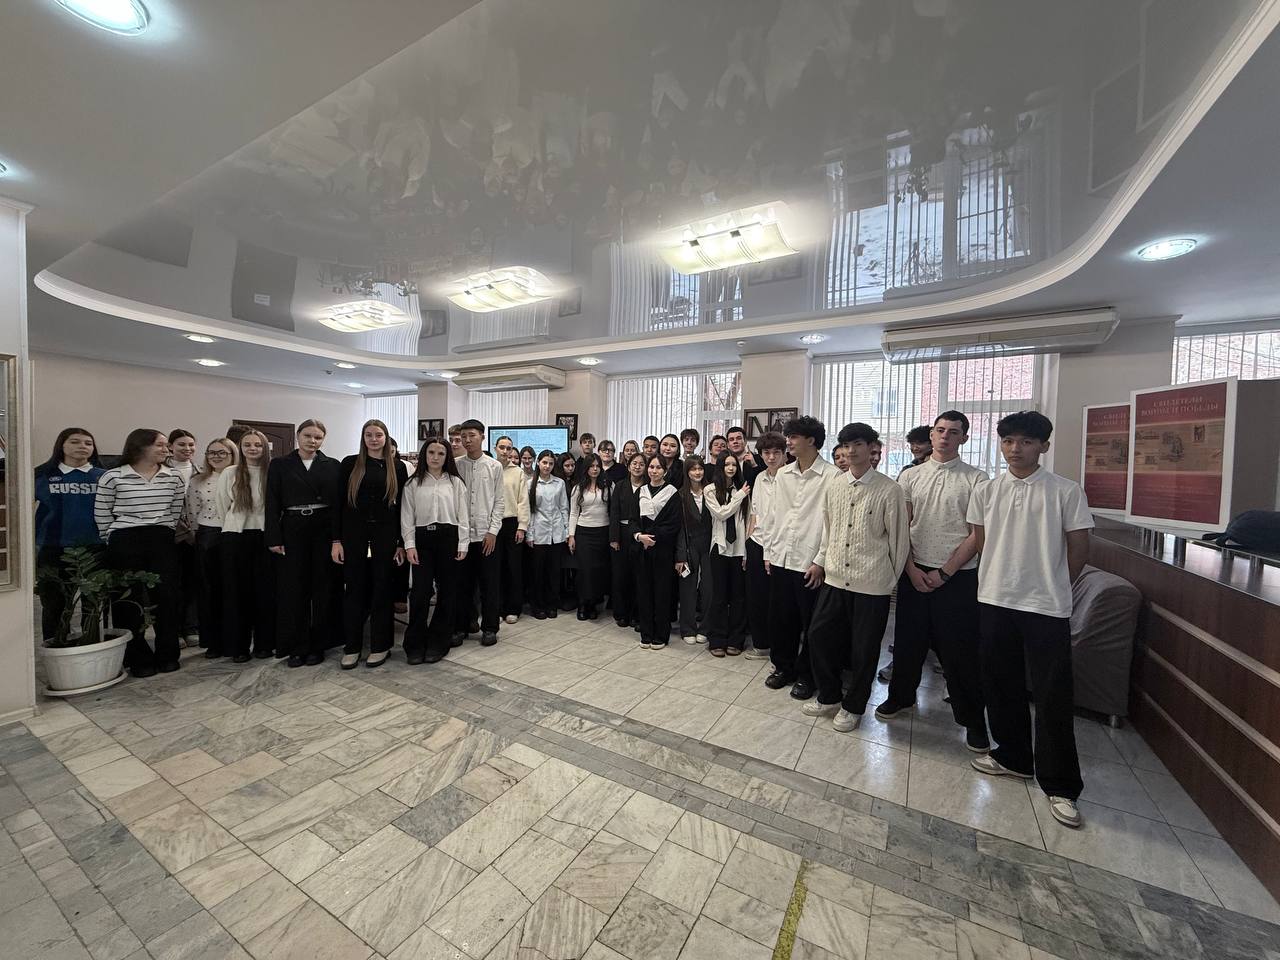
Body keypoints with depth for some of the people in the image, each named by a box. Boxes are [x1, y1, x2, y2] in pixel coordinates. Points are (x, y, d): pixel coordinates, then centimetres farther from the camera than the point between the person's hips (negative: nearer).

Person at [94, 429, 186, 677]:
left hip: (162, 542, 2)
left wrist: (164, 534, 8)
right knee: (128, 602, 3)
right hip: (125, 544, -2)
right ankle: (139, 658, 15)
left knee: (166, 598, 2)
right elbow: (101, 515, 3)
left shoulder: (173, 478, 6)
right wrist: (114, 542, 5)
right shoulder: (113, 477, -2)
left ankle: (167, 655, 15)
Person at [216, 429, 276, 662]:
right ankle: (238, 645, 17)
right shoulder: (229, 474, 4)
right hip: (235, 538, 1)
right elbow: (223, 508, 9)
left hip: (265, 537, -1)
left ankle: (264, 643, 15)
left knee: (265, 590, 4)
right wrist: (233, 529, 9)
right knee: (237, 590, 6)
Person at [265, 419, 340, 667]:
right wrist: (274, 538, -5)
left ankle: (318, 645, 18)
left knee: (323, 587, 5)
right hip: (293, 530, 0)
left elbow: (339, 503, 1)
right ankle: (297, 646, 18)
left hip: (324, 530, 0)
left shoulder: (333, 466, 4)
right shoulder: (280, 465, 5)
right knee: (294, 588, 5)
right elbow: (272, 504, 2)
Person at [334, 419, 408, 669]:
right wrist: (336, 540, -5)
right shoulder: (350, 464, 2)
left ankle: (380, 646, 20)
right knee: (354, 588, 7)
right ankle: (351, 646, 22)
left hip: (385, 533, 0)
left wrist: (401, 543, 0)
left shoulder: (398, 467, 3)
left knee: (382, 588, 7)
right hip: (354, 532, 0)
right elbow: (339, 502, 0)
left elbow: (401, 506, 3)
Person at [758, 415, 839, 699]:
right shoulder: (783, 474, 9)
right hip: (780, 559, 5)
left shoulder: (832, 476, -10)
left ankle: (806, 675, 28)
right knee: (780, 618, 15)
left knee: (811, 623, 9)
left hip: (810, 563, -5)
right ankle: (783, 667, 34)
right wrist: (768, 552, 10)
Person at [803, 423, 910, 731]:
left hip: (872, 583, -4)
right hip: (835, 577, 4)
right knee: (819, 635, 9)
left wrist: (894, 576, 4)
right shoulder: (832, 483, 4)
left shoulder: (889, 490, -10)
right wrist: (820, 560, 14)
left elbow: (899, 536, -2)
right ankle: (829, 696, 32)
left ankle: (853, 706, 32)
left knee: (864, 648, 9)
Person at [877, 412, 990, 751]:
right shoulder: (910, 476, 5)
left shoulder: (976, 479, -3)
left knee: (959, 648, 5)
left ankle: (973, 719, 25)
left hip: (957, 577, -2)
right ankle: (901, 696, 35)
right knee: (909, 638, 13)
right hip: (914, 573, 3)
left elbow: (978, 533, -6)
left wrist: (944, 573, -10)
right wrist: (912, 569, -4)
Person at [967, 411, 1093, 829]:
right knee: (1001, 685, 14)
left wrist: (1051, 586, 8)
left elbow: (1079, 549, 1)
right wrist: (1006, 576, 12)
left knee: (1053, 696, 4)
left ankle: (1059, 785, 20)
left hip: (1047, 607, -3)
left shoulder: (1066, 491, -5)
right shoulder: (986, 491, 3)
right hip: (995, 601, 3)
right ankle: (1013, 756, 34)